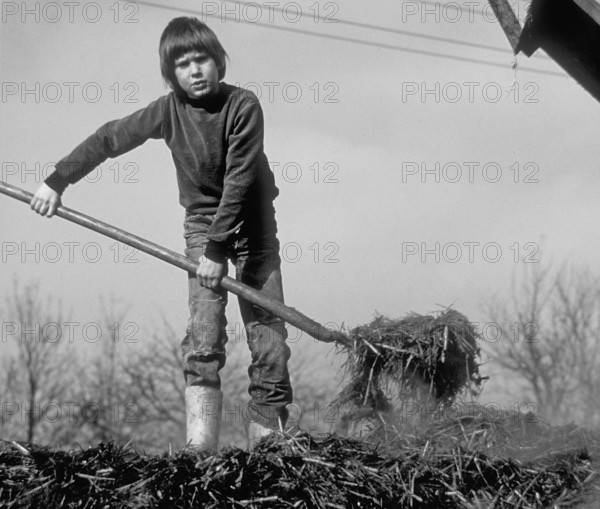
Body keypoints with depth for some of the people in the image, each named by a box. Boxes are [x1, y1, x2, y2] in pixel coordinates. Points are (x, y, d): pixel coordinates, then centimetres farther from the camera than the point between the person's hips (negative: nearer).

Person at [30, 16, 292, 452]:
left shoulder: (243, 106, -20)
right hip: (203, 220, 2)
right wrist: (57, 181, -3)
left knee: (268, 332, -7)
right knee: (204, 332, -12)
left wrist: (218, 250, -26)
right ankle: (200, 450, -19)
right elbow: (108, 140, -1)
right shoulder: (170, 111, -10)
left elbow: (239, 181, -24)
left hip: (252, 222, -1)